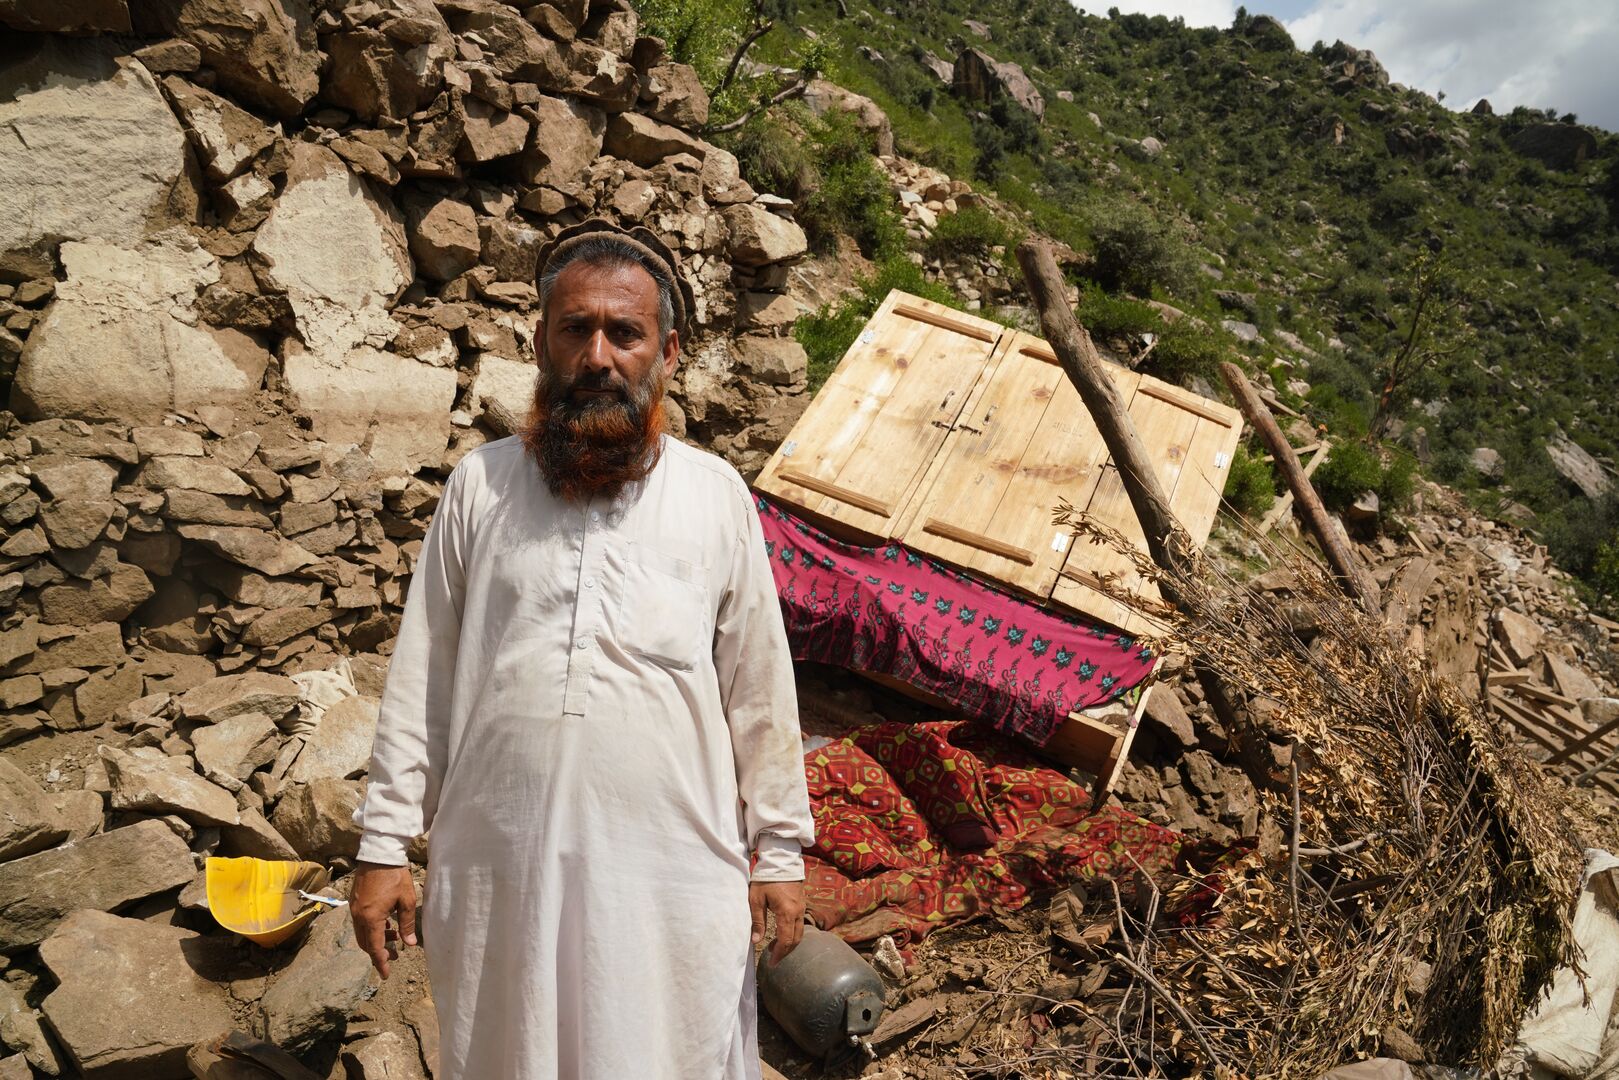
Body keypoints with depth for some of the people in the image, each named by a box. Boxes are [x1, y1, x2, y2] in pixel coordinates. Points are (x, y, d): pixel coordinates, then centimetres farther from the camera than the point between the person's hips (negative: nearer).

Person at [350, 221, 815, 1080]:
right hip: (499, 872, 2)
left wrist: (780, 850, 5)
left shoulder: (715, 495, -2)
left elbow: (759, 689, 3)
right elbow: (421, 680, 4)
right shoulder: (481, 485, 0)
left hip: (669, 879, -1)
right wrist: (384, 846, 3)